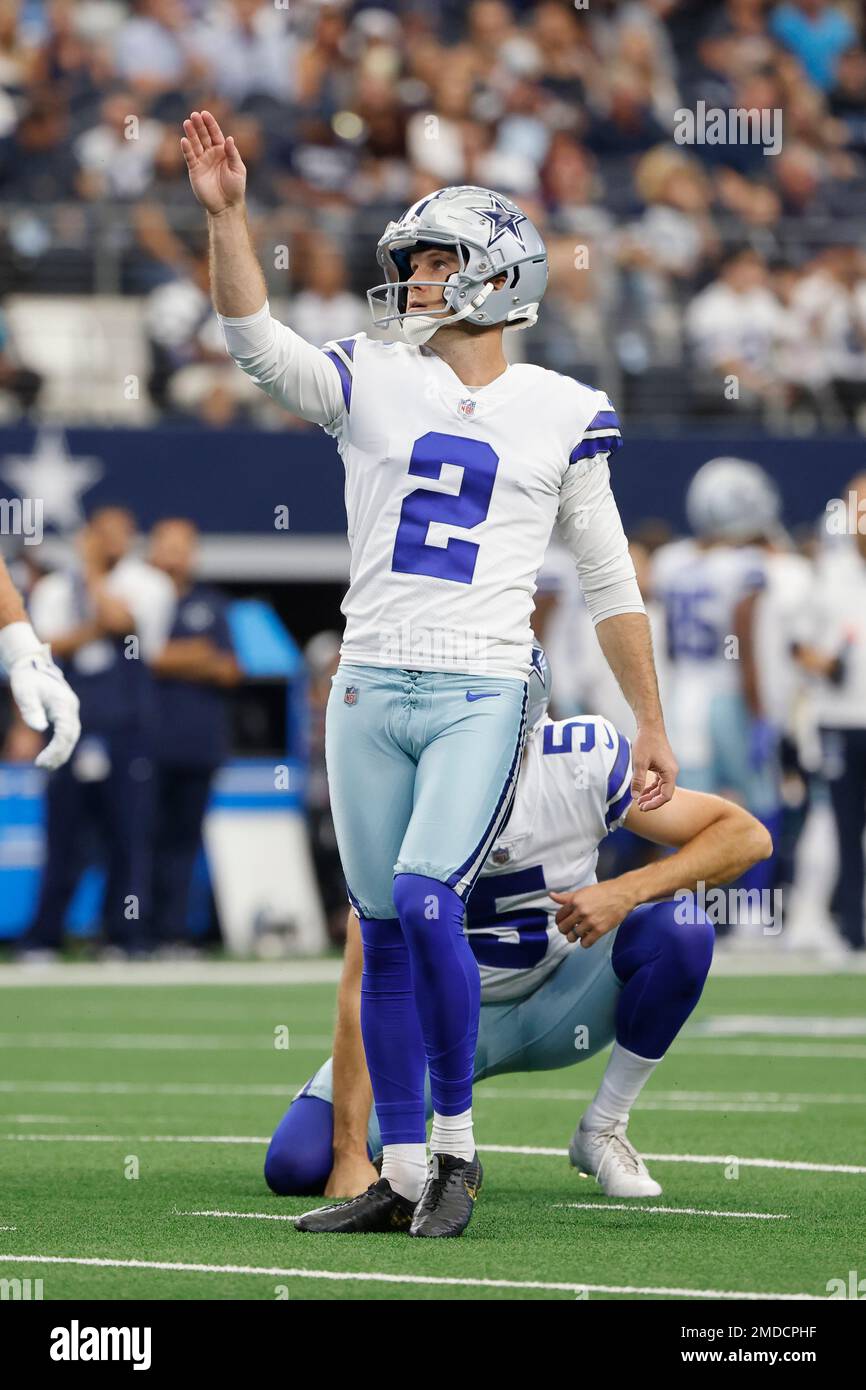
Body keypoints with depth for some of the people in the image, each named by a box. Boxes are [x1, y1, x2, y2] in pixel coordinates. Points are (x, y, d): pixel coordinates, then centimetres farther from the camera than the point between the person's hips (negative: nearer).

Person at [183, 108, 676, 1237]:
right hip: (370, 692, 3)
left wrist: (651, 724, 9)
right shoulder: (373, 387, 7)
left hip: (482, 698, -3)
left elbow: (610, 581, 9)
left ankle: (456, 1139, -1)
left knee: (426, 903, -19)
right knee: (385, 935, 4)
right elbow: (257, 341, -9)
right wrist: (225, 214, -21)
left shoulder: (560, 416, 4)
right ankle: (403, 1175, 13)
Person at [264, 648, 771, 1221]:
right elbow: (365, 985, -28)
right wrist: (351, 1154, -34)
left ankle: (603, 1131, -8)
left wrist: (627, 890, -32)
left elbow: (746, 836, -16)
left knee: (679, 929, -29)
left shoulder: (583, 763, -22)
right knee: (297, 1164, -21)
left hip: (558, 1000, 1)